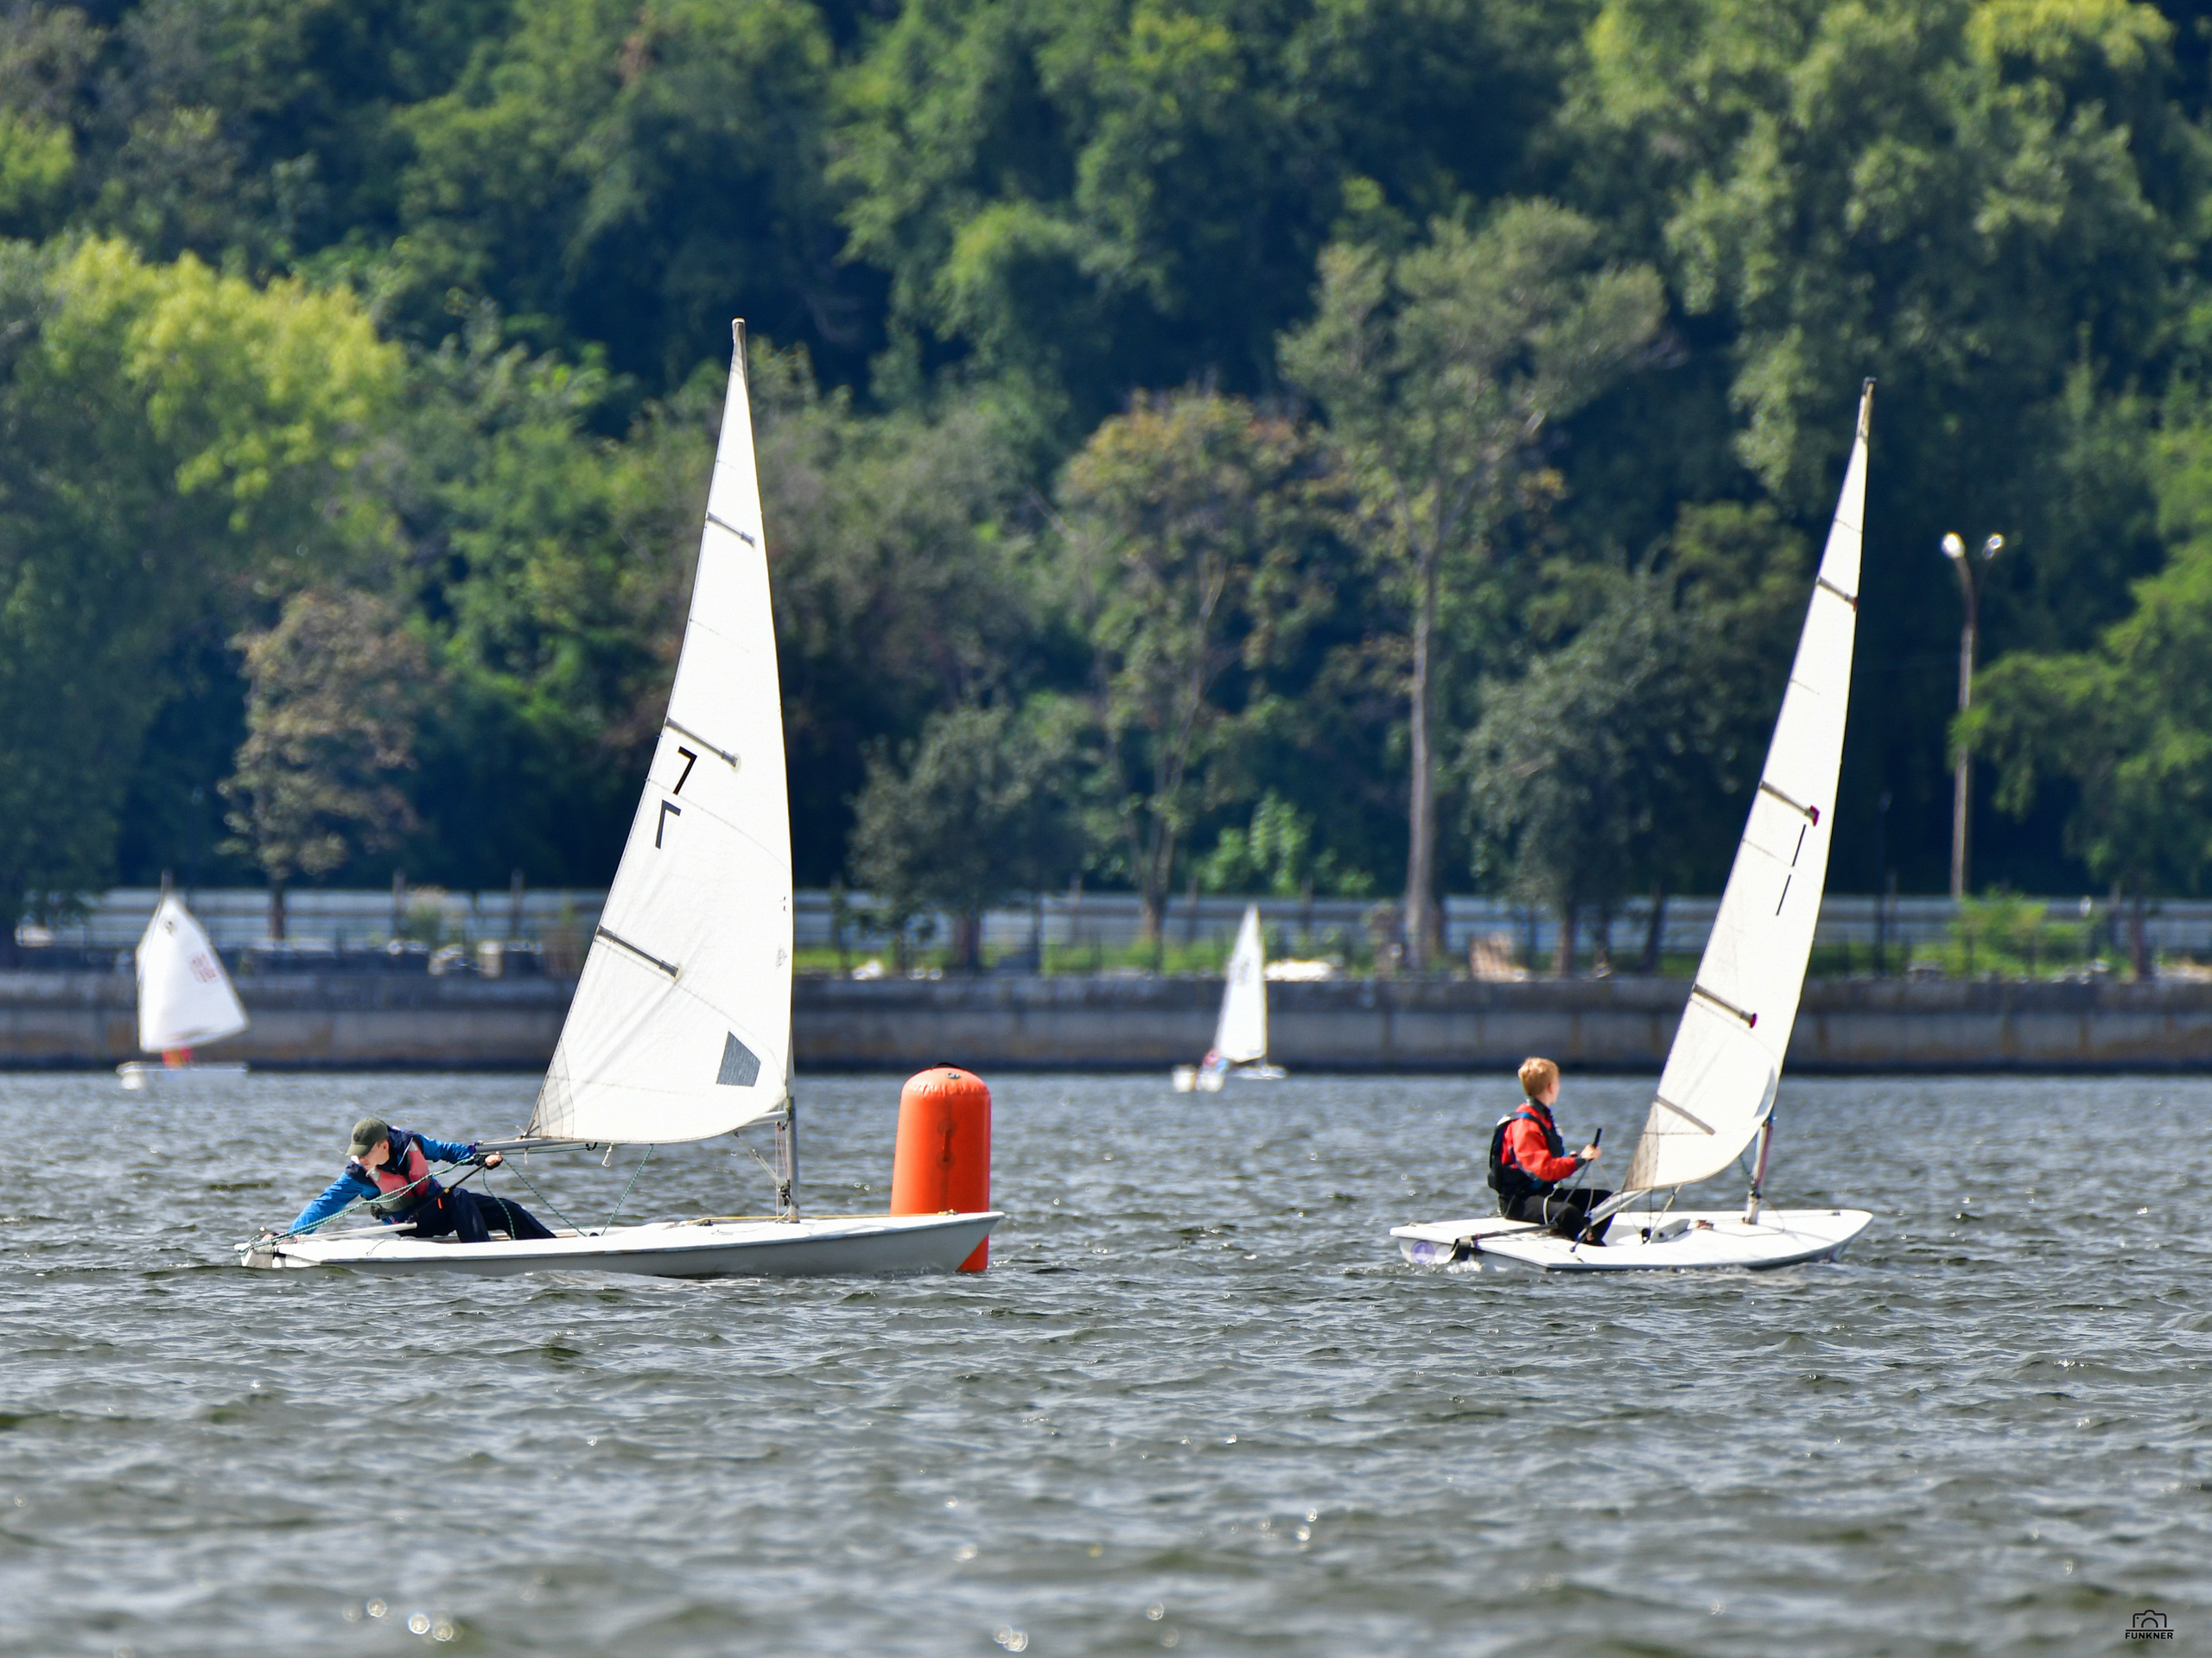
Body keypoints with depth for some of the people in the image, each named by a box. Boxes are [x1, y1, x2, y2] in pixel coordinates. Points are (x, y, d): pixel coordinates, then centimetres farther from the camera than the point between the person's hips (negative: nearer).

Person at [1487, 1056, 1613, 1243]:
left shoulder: (1544, 1118, 18)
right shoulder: (1524, 1125, -17)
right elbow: (1542, 1168, -27)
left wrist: (1582, 1156, 6)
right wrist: (1579, 1160, -23)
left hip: (1545, 1192, 11)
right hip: (1519, 1201, -11)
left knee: (1606, 1199, 5)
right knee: (1567, 1212, -39)